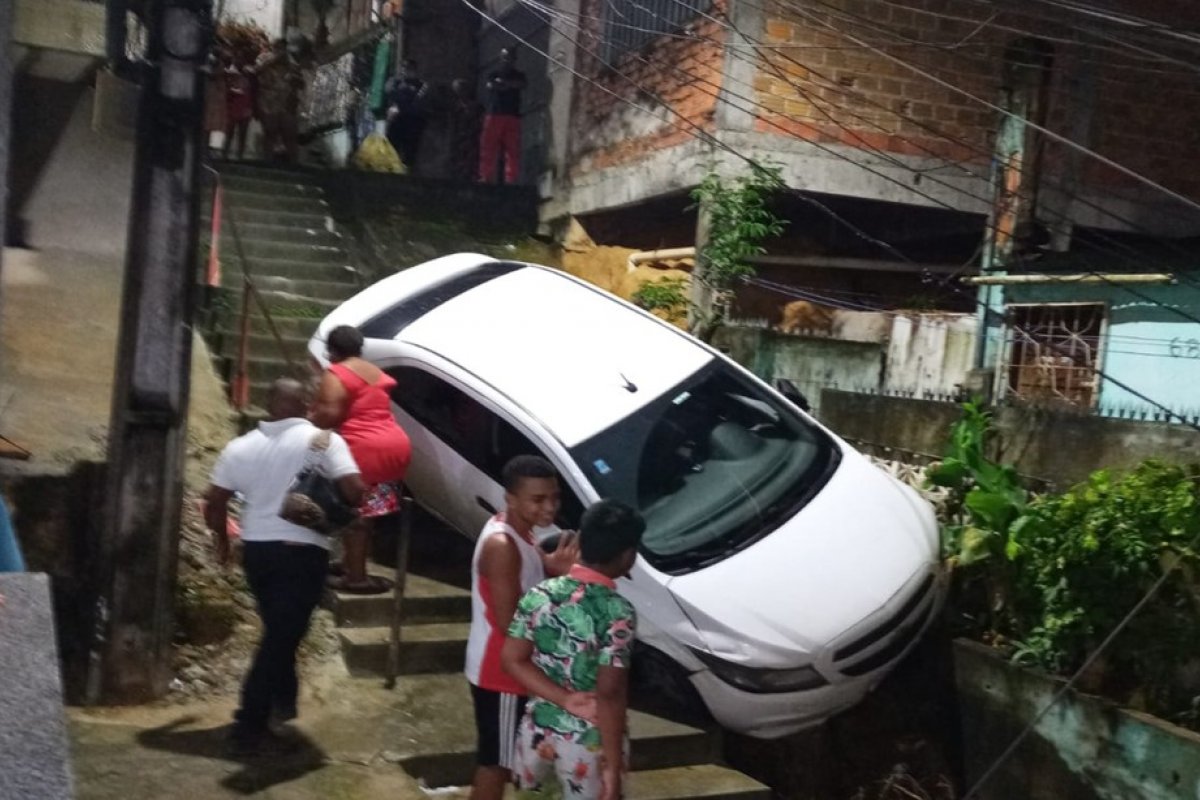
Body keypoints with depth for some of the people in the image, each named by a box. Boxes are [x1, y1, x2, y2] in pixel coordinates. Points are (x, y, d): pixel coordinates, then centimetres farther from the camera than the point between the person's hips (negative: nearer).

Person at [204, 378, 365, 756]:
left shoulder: (241, 446, 2)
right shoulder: (323, 441, -10)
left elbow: (214, 504, 4)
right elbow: (354, 490, -19)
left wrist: (222, 540, 20)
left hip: (257, 549, 5)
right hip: (304, 552, -5)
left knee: (279, 630, 25)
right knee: (281, 636, 1)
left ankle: (283, 699, 38)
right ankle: (249, 728, 3)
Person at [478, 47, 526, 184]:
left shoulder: (518, 75, 18)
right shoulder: (493, 75, 19)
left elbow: (521, 85, -4)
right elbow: (490, 86, -2)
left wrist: (501, 82, -7)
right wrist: (510, 85, -6)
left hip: (512, 117, 0)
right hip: (494, 115, 0)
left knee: (512, 151, -9)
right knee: (488, 149, -9)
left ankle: (510, 181, -13)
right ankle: (485, 179, -10)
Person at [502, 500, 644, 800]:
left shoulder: (540, 594, -6)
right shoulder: (617, 612, -22)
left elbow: (512, 659, -8)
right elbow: (609, 695, -24)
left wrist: (564, 699, -11)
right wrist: (614, 767, -18)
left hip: (538, 729, 5)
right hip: (589, 741, -5)